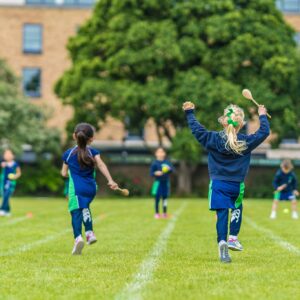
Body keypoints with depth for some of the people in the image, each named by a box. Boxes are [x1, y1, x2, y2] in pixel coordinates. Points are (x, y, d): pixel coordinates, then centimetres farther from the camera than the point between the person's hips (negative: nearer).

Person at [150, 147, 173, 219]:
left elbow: (172, 169, 0)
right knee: (157, 198, -2)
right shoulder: (154, 163, -3)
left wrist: (169, 169, -22)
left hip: (166, 182, 3)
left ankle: (165, 213, 19)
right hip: (158, 182, -3)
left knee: (165, 198, 8)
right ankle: (157, 213, 8)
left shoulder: (167, 162, 5)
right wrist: (155, 173, -22)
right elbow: (151, 173, -2)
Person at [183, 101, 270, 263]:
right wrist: (262, 116, 20)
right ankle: (233, 238, 13)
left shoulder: (213, 139, -5)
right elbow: (264, 132, 6)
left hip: (218, 184, 0)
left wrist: (189, 113, 14)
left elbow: (197, 129, 2)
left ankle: (222, 241, -20)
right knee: (237, 208, 25)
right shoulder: (246, 141, -4)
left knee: (222, 214, -1)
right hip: (237, 186, 0)